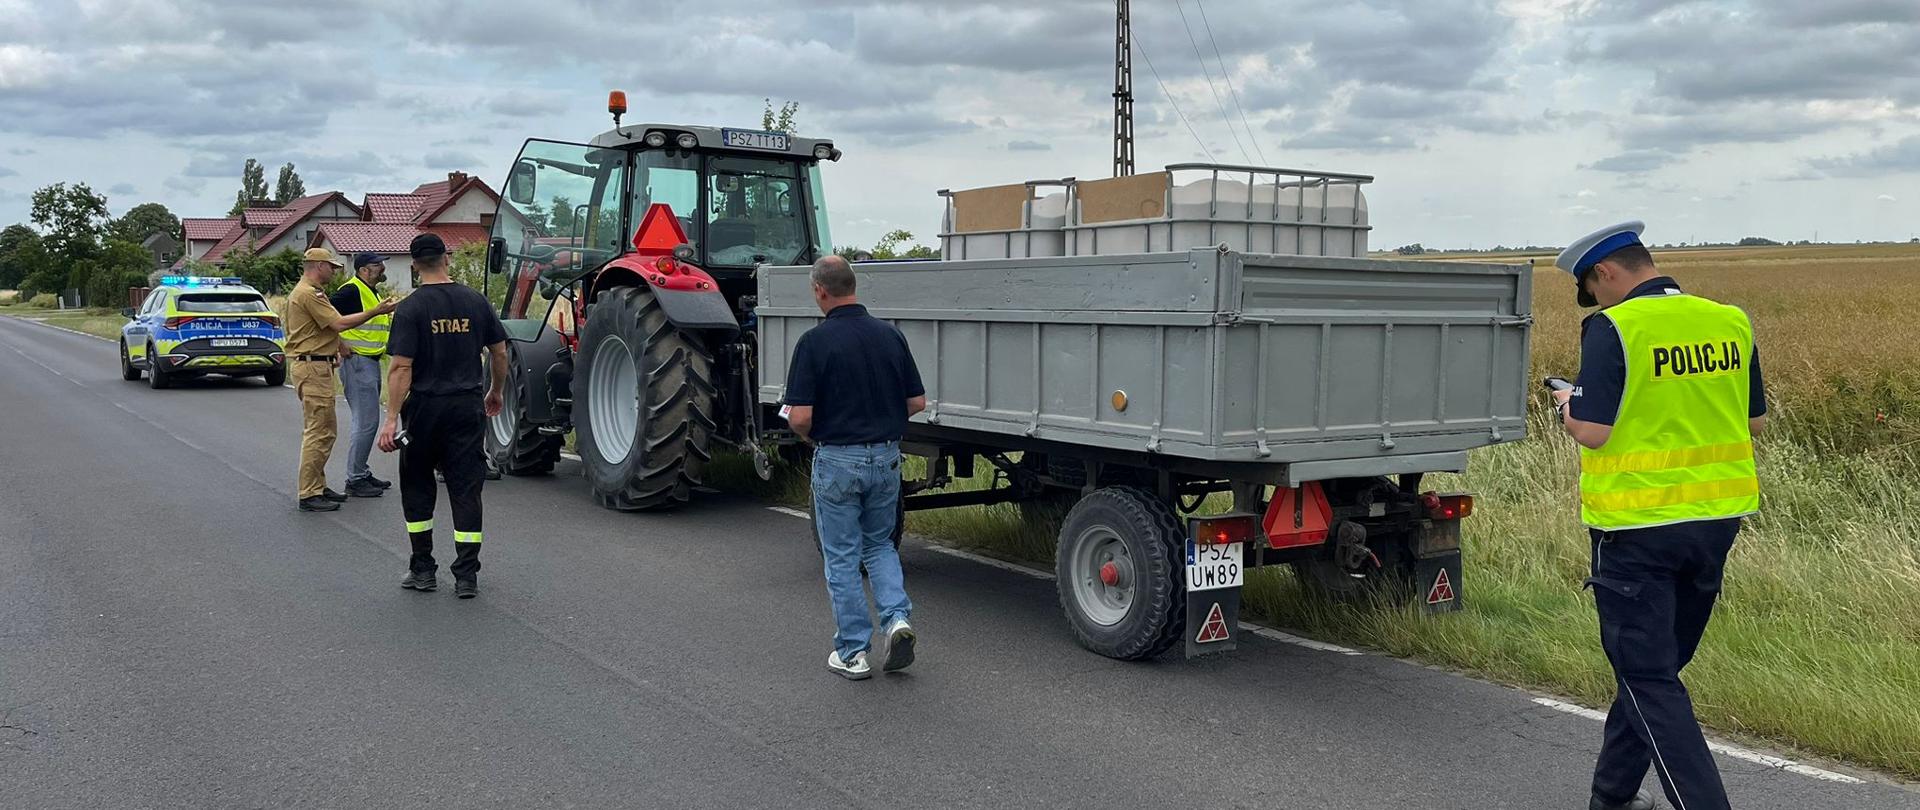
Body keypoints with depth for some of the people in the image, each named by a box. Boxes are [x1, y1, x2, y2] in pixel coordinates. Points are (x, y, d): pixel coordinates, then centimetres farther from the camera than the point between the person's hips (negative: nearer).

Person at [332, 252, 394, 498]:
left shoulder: (370, 293, 18)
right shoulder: (352, 290, -14)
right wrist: (340, 346, -19)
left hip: (371, 363, 11)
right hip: (357, 362, -11)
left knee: (365, 421, 15)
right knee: (366, 422, -10)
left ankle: (361, 473, 24)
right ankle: (354, 480, -5)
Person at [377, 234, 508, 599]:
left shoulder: (411, 308, -8)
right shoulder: (476, 301, 2)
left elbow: (401, 367, -14)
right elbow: (500, 353, 8)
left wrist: (391, 418, -14)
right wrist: (496, 392, 24)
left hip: (424, 407, -2)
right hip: (467, 406, 2)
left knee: (417, 487, 13)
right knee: (465, 489, 4)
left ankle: (423, 570, 16)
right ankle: (467, 575, 2)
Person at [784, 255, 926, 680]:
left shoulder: (815, 341, -13)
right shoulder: (889, 334, 0)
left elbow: (800, 417, -17)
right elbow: (917, 402, 4)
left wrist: (813, 438, 5)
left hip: (837, 460, -4)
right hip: (886, 457, 4)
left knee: (842, 556, 8)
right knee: (879, 544, 22)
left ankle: (853, 652, 13)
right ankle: (897, 619, 2)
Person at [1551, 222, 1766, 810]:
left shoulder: (1614, 328, -15)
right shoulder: (1730, 322, 5)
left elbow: (1594, 432, -19)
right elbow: (1754, 421, 13)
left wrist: (1568, 408, 2)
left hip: (1639, 528, -7)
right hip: (1717, 519, 7)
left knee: (1648, 678, 2)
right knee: (1658, 663, 19)